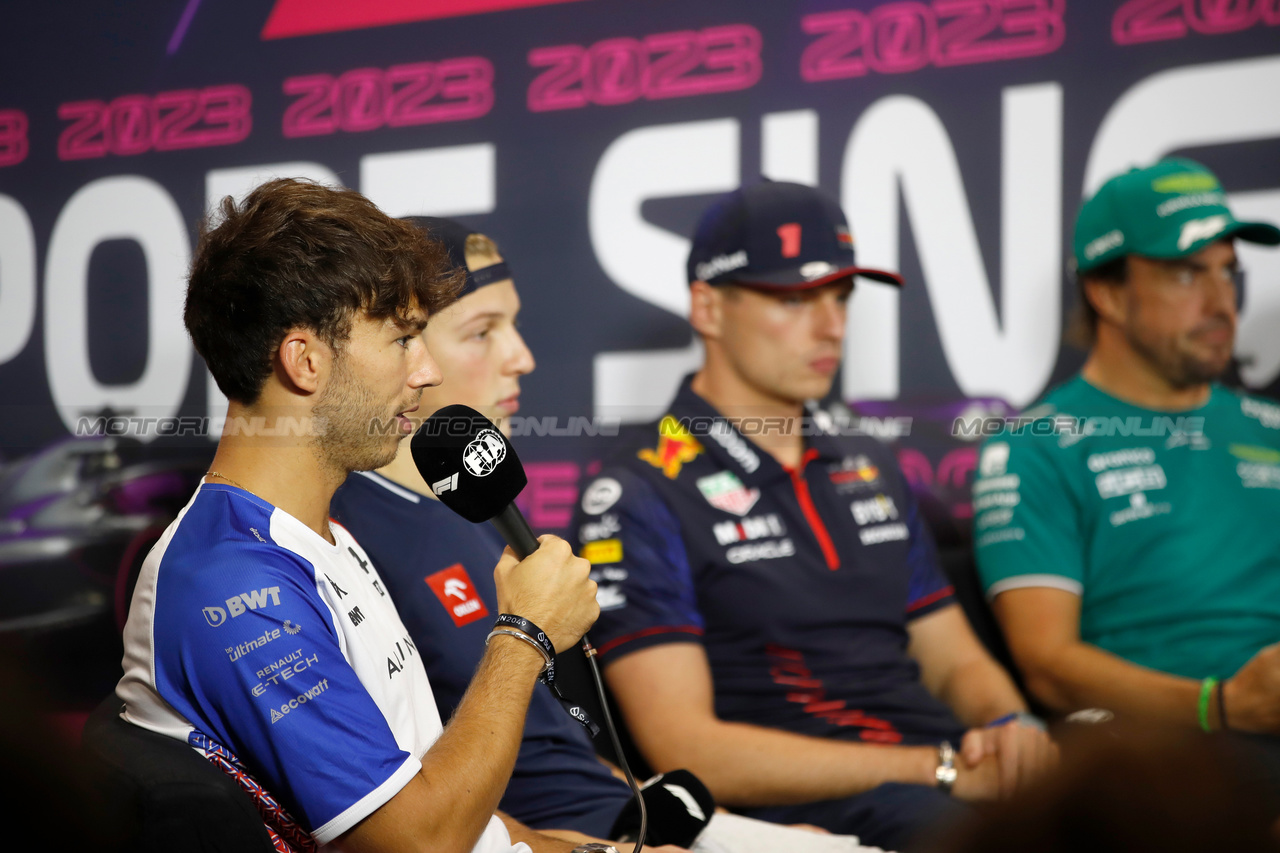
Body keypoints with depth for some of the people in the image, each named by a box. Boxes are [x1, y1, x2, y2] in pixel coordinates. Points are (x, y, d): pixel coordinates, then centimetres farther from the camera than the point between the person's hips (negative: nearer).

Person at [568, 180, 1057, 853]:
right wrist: (939, 769, -14)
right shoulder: (636, 500, -1)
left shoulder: (868, 470, 24)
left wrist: (1012, 726, 0)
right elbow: (689, 752, -10)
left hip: (955, 776, 8)